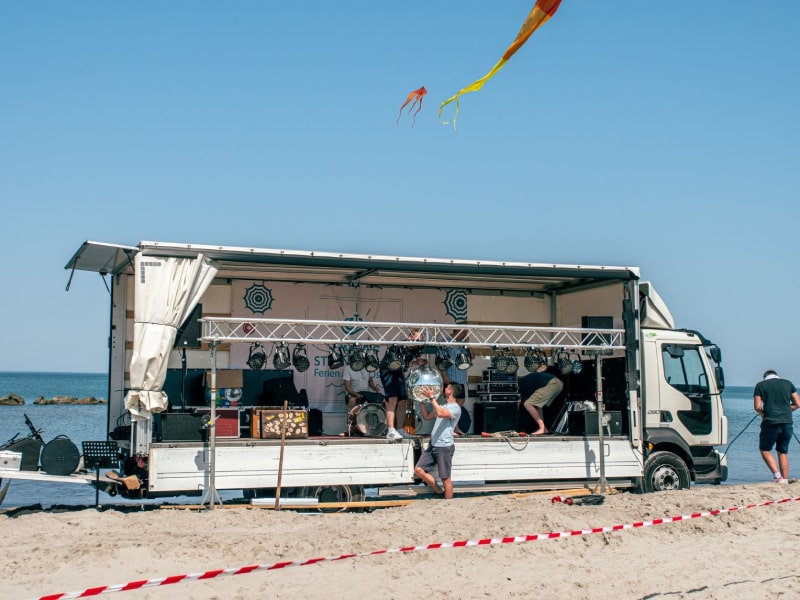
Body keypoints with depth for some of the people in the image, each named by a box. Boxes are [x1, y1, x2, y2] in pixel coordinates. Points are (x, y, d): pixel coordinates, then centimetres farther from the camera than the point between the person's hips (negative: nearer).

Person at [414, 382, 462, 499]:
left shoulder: (455, 408, -12)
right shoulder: (443, 406, 17)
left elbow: (440, 413, -32)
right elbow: (427, 416, 26)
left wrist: (432, 397, -24)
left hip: (444, 447, -9)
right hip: (432, 445, 9)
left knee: (445, 478, -2)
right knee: (418, 470, 3)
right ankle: (438, 491, 16)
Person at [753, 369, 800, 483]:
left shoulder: (760, 385, 4)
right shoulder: (788, 383, 12)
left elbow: (757, 407, -3)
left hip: (771, 423, -3)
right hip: (787, 423, 3)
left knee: (764, 449, 11)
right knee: (783, 452, 15)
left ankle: (778, 476, -4)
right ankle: (785, 480, 9)